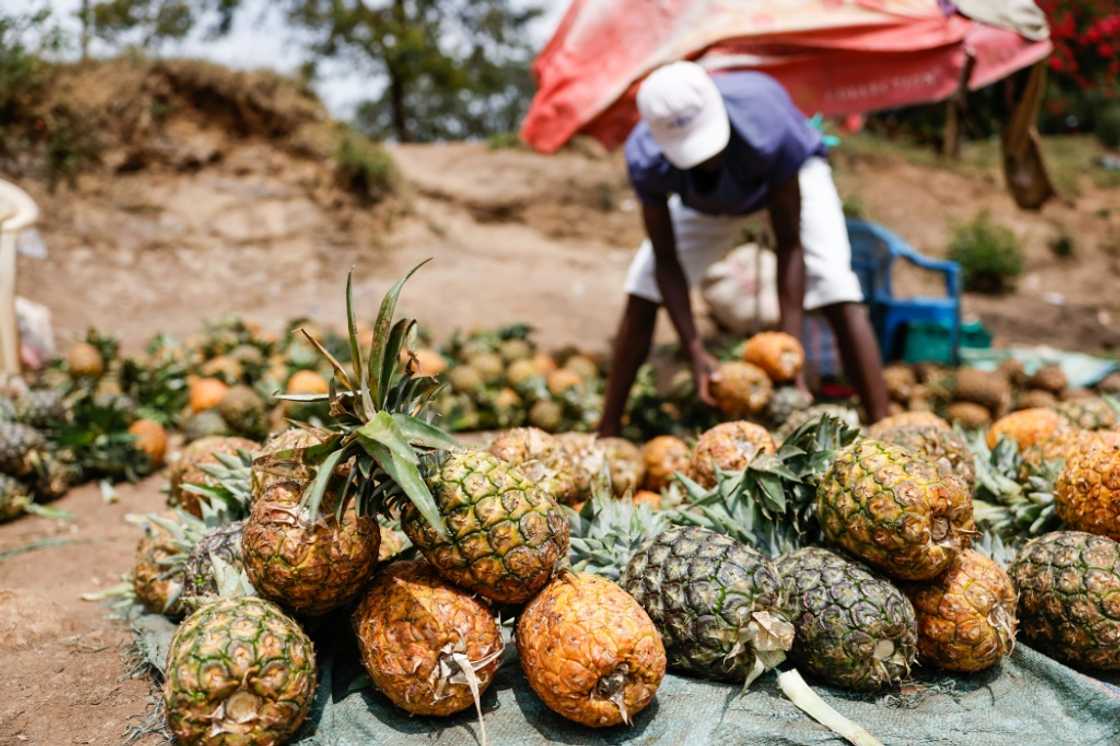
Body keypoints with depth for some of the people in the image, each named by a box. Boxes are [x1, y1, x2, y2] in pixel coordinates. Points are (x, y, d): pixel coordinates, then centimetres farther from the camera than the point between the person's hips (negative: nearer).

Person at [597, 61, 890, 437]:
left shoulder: (768, 133, -43)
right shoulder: (644, 159, -36)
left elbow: (789, 244, -34)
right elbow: (665, 259, -26)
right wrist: (696, 353, -32)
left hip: (792, 171, -2)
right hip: (706, 201, 2)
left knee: (839, 297, -22)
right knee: (641, 294, -10)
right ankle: (607, 432, 0)